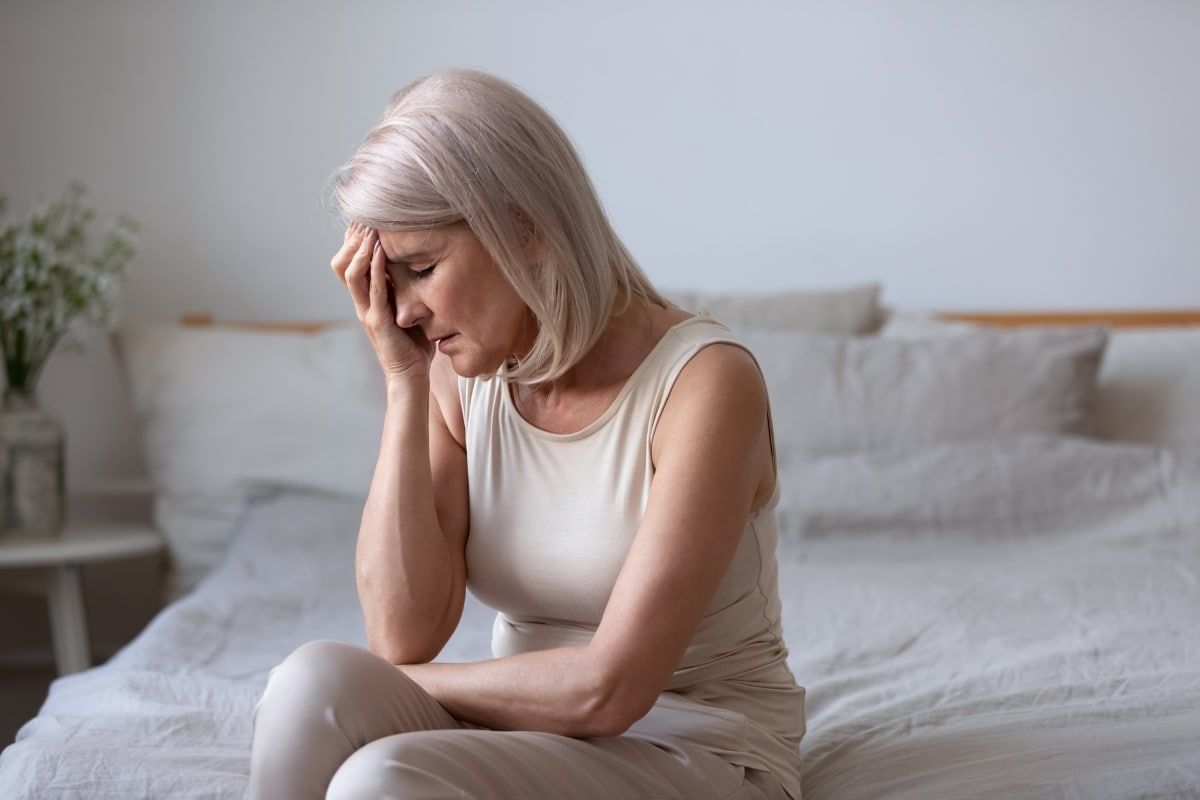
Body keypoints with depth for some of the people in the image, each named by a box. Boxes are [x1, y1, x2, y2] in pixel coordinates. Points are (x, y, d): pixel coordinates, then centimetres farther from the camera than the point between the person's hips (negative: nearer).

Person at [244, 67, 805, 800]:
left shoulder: (705, 379, -19)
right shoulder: (460, 379, -1)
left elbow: (608, 688, -24)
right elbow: (405, 636, -11)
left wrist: (392, 689, -11)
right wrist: (405, 384, -13)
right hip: (533, 733, 5)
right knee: (317, 681, -24)